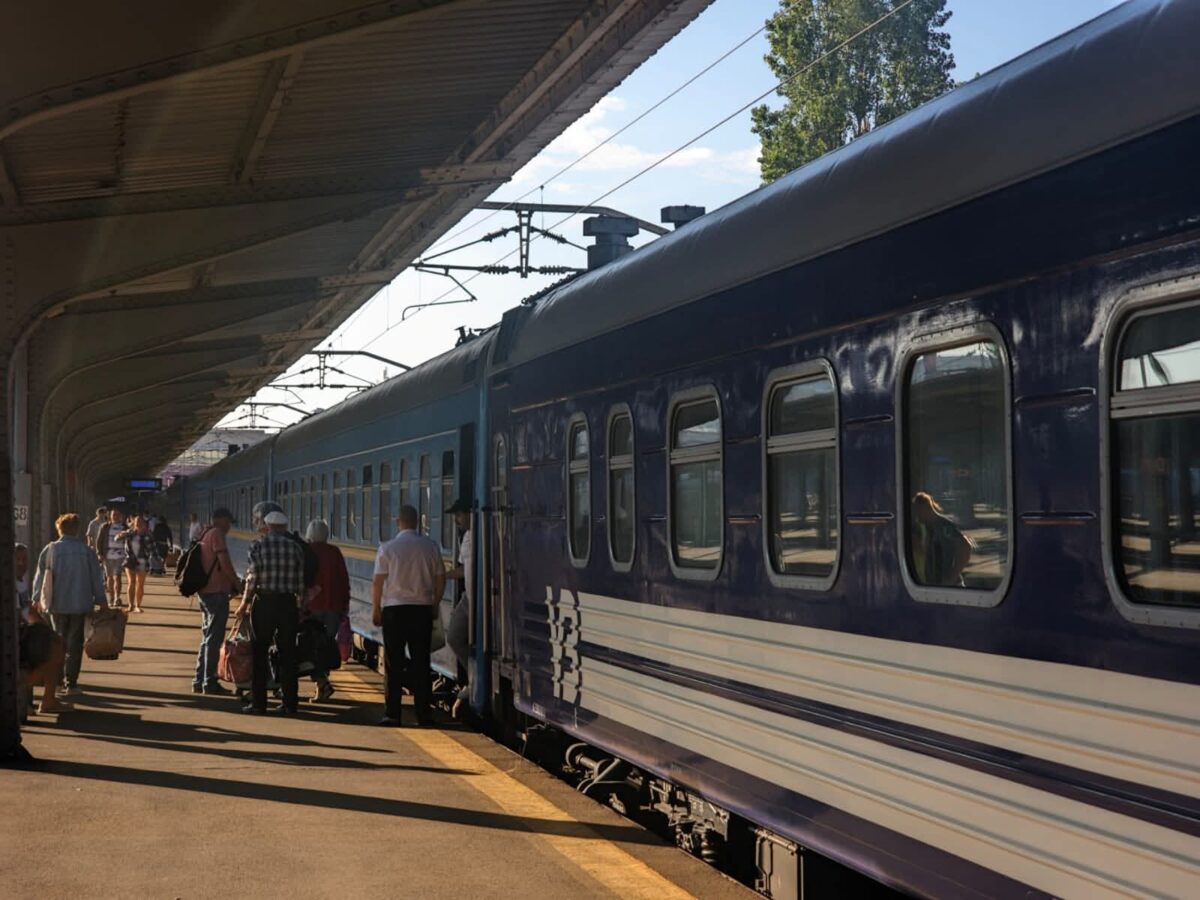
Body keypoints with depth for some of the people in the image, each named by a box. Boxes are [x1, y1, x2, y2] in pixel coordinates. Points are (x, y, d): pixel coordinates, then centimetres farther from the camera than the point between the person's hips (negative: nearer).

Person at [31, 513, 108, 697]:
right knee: (75, 644, 5)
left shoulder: (50, 550, -5)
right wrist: (101, 601, 9)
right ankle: (71, 683, 2)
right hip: (80, 604, -1)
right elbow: (97, 579, -1)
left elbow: (40, 578, 1)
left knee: (59, 641, 19)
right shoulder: (86, 551, -6)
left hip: (57, 605, 1)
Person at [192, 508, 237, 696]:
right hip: (217, 592, -9)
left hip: (205, 592, 9)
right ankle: (210, 683, -3)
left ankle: (199, 681, 18)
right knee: (214, 639, -5)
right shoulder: (217, 534, -11)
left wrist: (231, 582, 20)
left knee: (207, 637, 16)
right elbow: (224, 562, -19)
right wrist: (236, 582, -5)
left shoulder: (205, 535, 17)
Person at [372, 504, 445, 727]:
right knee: (421, 662, 6)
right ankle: (423, 713, 5)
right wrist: (433, 604, 18)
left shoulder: (388, 548, -4)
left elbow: (378, 582, -5)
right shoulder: (431, 547, 3)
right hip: (422, 608, 2)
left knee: (394, 663, 3)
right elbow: (440, 579, 6)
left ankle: (393, 713, 1)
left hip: (394, 608, -2)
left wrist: (376, 609, 6)